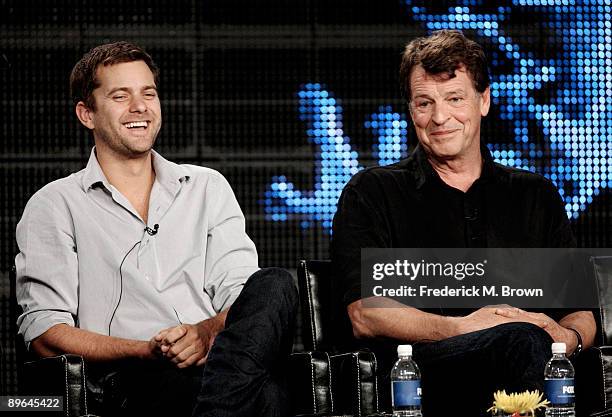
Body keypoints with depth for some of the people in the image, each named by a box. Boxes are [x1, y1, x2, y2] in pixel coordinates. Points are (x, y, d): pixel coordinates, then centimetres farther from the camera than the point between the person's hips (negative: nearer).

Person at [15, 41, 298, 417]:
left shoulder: (207, 187, 25)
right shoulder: (55, 206, 14)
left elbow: (240, 291, 13)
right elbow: (44, 333, 3)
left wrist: (208, 331, -13)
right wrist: (145, 352, -13)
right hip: (134, 383, -6)